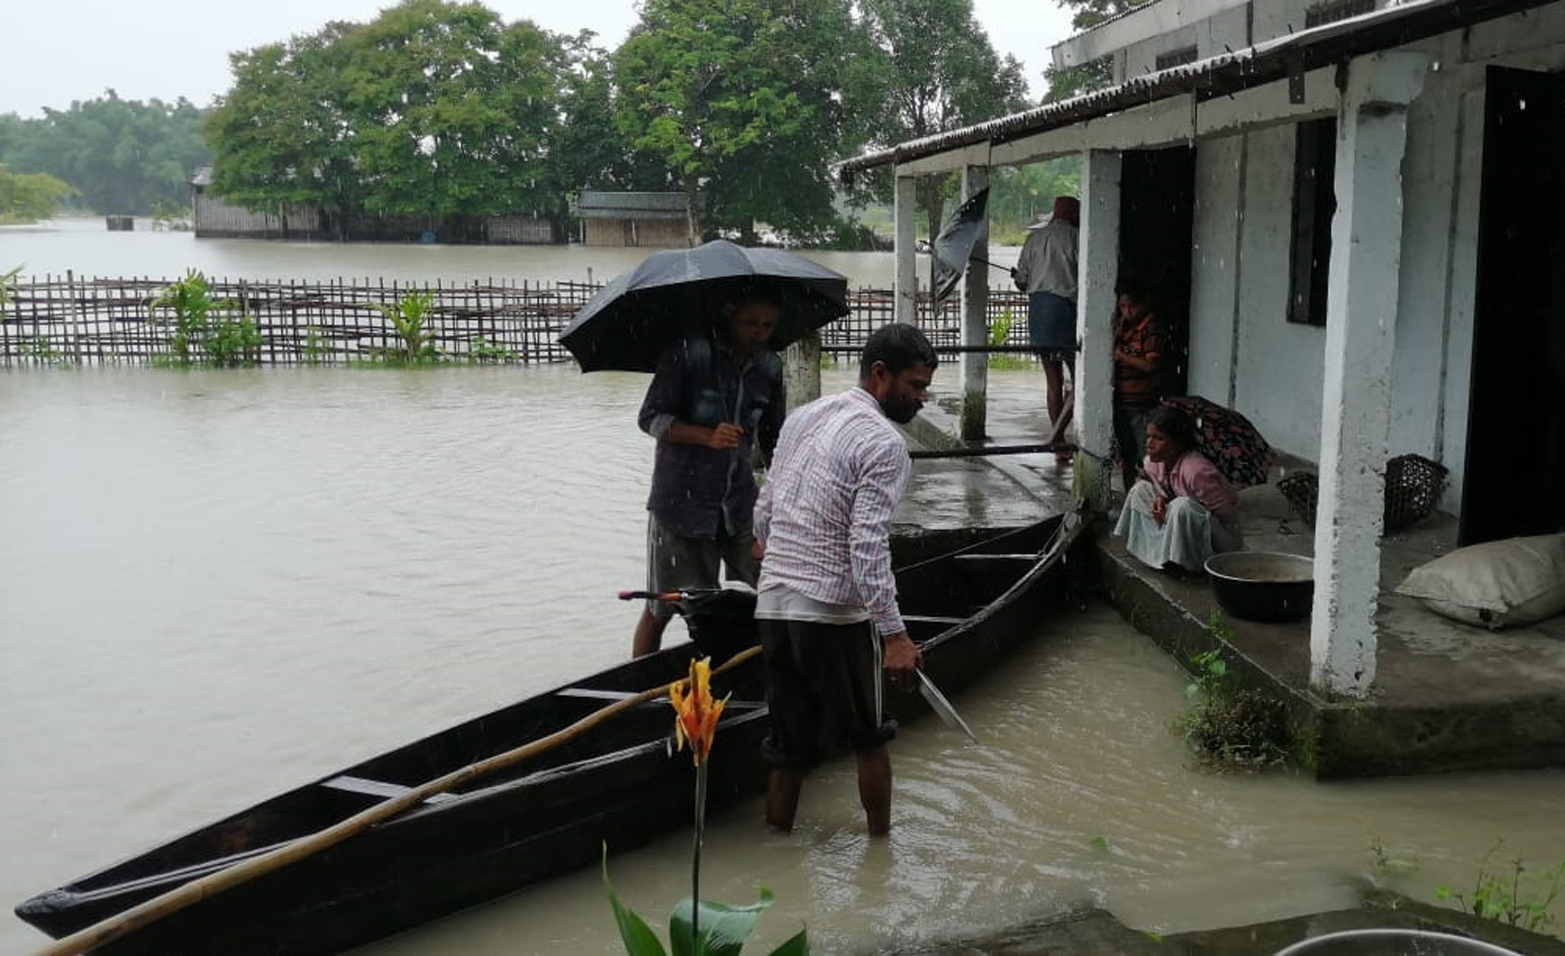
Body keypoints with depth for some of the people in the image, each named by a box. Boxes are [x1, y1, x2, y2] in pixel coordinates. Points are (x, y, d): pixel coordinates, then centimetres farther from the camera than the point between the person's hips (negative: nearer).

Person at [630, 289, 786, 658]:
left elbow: (773, 438, 17)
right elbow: (650, 418, -11)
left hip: (739, 502, 5)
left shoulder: (769, 367, 7)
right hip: (682, 500, -5)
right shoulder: (689, 354, -11)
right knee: (660, 608, 3)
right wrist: (707, 437, -25)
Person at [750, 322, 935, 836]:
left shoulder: (802, 417, 11)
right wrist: (894, 634, -21)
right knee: (868, 738, 13)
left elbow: (764, 510, 17)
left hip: (772, 606, 7)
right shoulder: (884, 444, -13)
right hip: (835, 614, -7)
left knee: (790, 746, 15)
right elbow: (868, 548, -21)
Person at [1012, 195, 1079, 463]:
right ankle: (1056, 436, -12)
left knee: (1053, 379, 11)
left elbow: (1021, 282, 12)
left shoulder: (1034, 238, 10)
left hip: (1038, 307, 6)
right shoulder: (1074, 237, -5)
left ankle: (1058, 441, 14)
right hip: (1065, 306, -6)